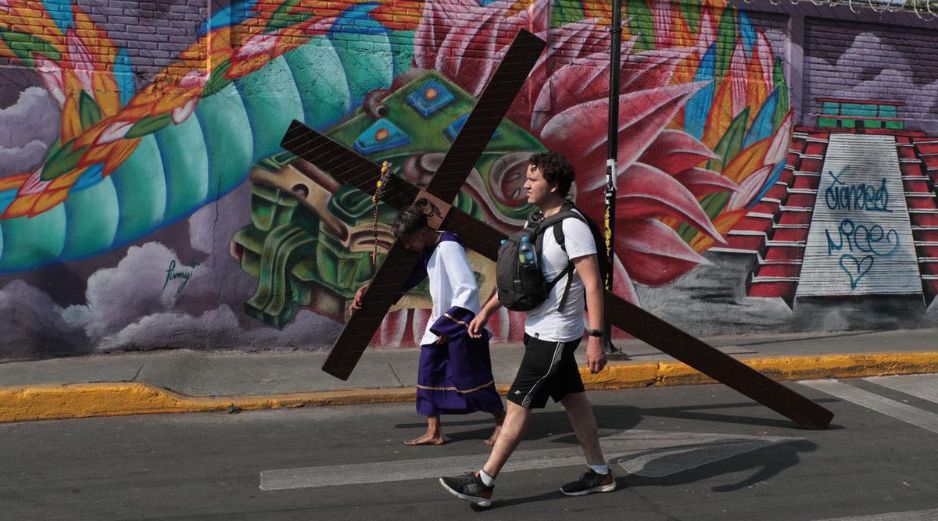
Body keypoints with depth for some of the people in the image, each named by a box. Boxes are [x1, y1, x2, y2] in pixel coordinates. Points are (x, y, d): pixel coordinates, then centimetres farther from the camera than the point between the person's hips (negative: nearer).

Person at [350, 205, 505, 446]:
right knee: (429, 371, 7)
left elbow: (468, 289, -25)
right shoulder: (427, 250, 7)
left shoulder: (449, 247, -21)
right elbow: (406, 279, 17)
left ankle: (502, 422, 19)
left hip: (461, 323, -9)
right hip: (440, 321, 9)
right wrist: (368, 290, 8)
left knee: (469, 377, 0)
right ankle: (434, 432, 16)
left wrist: (447, 325, -20)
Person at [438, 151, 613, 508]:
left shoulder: (572, 226, -18)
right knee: (573, 400, 15)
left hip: (555, 336, -9)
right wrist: (486, 311, 15)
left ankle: (483, 483, 4)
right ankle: (599, 473, 28)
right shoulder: (537, 221, 10)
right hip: (541, 331, 9)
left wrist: (595, 338, -25)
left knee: (518, 404, -4)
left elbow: (593, 286, -21)